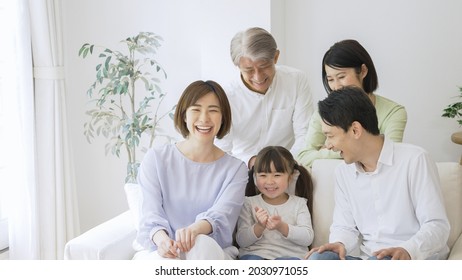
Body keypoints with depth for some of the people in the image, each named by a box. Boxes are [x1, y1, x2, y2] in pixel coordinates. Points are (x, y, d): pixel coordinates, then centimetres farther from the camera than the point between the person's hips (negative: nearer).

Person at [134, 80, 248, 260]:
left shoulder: (235, 169, 6)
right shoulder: (156, 159, 6)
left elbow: (221, 215, -12)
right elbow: (151, 213, -5)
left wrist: (195, 229, -38)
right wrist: (161, 238, -31)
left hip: (213, 253, 0)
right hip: (159, 253, 0)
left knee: (202, 244, -36)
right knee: (165, 258, -37)